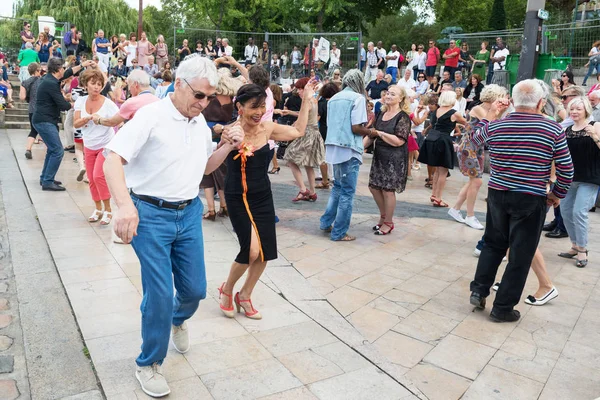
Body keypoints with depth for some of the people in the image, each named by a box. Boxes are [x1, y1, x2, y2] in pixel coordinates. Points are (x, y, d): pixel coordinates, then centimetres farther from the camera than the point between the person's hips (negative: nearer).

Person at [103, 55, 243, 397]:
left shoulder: (201, 123, 8)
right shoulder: (152, 116, -13)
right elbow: (113, 160, -18)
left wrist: (228, 147, 1)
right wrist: (125, 205, -32)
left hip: (189, 214, 6)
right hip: (151, 215, -6)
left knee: (195, 288, 10)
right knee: (160, 295, -3)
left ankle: (178, 319, 47)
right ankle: (149, 363, 22)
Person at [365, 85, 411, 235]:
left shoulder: (403, 117, -10)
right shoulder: (382, 115, 11)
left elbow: (399, 141, -19)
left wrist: (380, 134, -16)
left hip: (394, 159, -7)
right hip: (379, 156, 7)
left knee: (387, 190, -1)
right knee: (374, 187, 10)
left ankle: (388, 222, 15)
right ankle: (383, 216, 30)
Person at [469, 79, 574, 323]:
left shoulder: (495, 127, -2)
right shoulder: (553, 130, -8)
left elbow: (475, 139, 21)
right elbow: (566, 170, -3)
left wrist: (491, 115, 24)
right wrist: (557, 194, 12)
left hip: (497, 194, 3)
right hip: (531, 200, -3)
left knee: (493, 244, 22)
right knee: (520, 255, 7)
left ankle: (479, 290, 18)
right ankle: (503, 308, 14)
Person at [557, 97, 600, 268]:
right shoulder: (567, 130, 9)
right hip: (569, 177, 6)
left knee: (579, 212, -12)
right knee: (565, 211, 8)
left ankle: (582, 250, 2)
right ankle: (575, 246, 25)